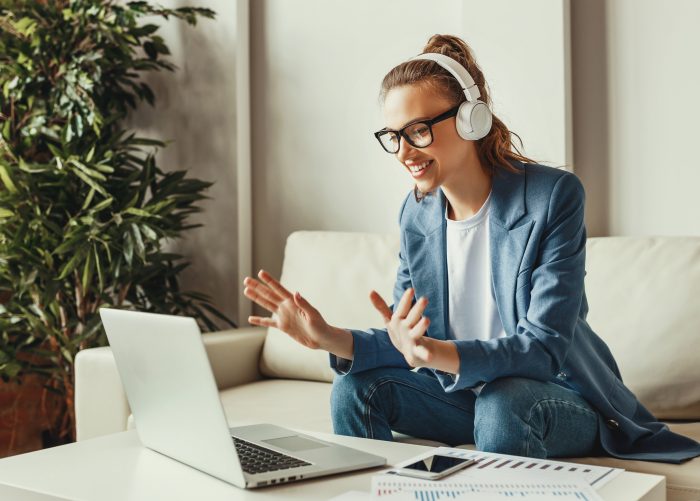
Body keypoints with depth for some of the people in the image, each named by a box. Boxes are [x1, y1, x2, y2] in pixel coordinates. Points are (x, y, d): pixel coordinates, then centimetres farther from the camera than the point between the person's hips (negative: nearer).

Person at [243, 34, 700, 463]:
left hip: (562, 396, -5)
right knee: (355, 388, -15)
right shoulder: (417, 213, 0)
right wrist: (330, 339, -20)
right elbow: (409, 340, 0)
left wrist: (437, 353, -41)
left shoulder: (553, 196, -18)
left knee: (501, 402, -35)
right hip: (464, 392, 5)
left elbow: (544, 347, -25)